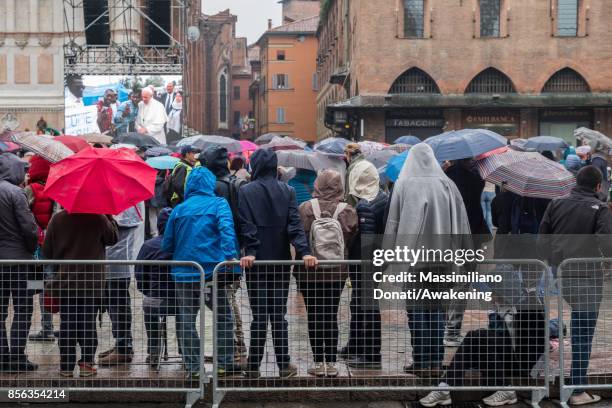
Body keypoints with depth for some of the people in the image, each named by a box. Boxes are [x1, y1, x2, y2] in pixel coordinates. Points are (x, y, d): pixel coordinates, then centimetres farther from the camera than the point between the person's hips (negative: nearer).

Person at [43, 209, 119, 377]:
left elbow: (47, 251, 1)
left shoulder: (57, 219, -3)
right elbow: (113, 238, 1)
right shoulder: (98, 218, -11)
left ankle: (66, 366, 9)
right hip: (92, 283, -1)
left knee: (66, 324, 8)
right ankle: (87, 363, 5)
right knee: (88, 323, 7)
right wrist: (110, 218, 10)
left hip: (65, 281, 1)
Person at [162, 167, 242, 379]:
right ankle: (225, 363, 10)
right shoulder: (218, 204, 1)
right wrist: (230, 256, -24)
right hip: (211, 271, -2)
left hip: (183, 273, 2)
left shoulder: (179, 209, 8)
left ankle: (192, 367, 5)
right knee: (223, 317, 11)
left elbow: (167, 244, 11)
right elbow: (226, 229, -17)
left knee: (186, 320, 7)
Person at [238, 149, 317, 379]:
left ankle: (254, 366, 3)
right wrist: (304, 252, -11)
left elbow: (247, 226, -11)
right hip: (281, 261, 2)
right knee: (279, 314, 8)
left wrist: (250, 252, -14)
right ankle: (284, 365, 8)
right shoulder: (287, 191, 3)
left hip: (256, 262, -2)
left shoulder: (246, 192, -3)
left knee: (259, 315, 2)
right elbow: (294, 225, -6)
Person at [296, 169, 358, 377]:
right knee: (331, 315, 9)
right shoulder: (348, 211, -6)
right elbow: (352, 240, -3)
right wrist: (342, 259, 12)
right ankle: (331, 363, 8)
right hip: (336, 272, 1)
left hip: (309, 271, -1)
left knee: (314, 316, 6)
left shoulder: (305, 208, -10)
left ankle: (319, 363, 6)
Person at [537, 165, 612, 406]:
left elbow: (542, 241, 9)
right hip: (587, 278, -5)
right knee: (583, 335, 1)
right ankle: (578, 391, 5)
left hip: (559, 276, 5)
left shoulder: (556, 204, 9)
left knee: (578, 329, 19)